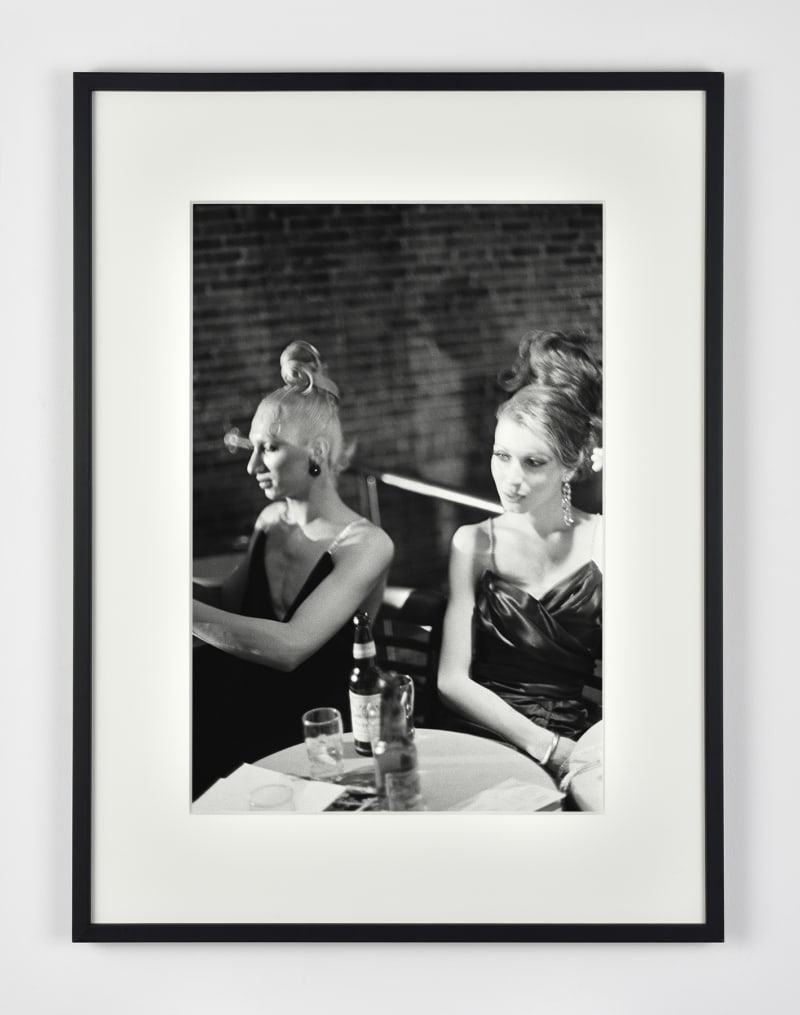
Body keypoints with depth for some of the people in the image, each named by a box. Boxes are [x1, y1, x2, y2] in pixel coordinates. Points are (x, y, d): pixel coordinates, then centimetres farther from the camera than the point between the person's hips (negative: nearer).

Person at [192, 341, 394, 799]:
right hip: (251, 709, 6)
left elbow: (290, 645, -24)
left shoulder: (364, 545, -12)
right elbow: (228, 603, 19)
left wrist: (190, 611, -27)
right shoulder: (272, 520, 8)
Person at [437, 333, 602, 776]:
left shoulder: (602, 544, 3)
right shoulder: (472, 544, 7)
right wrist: (542, 744, -12)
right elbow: (452, 680, 0)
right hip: (485, 743, 2)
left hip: (576, 746, -1)